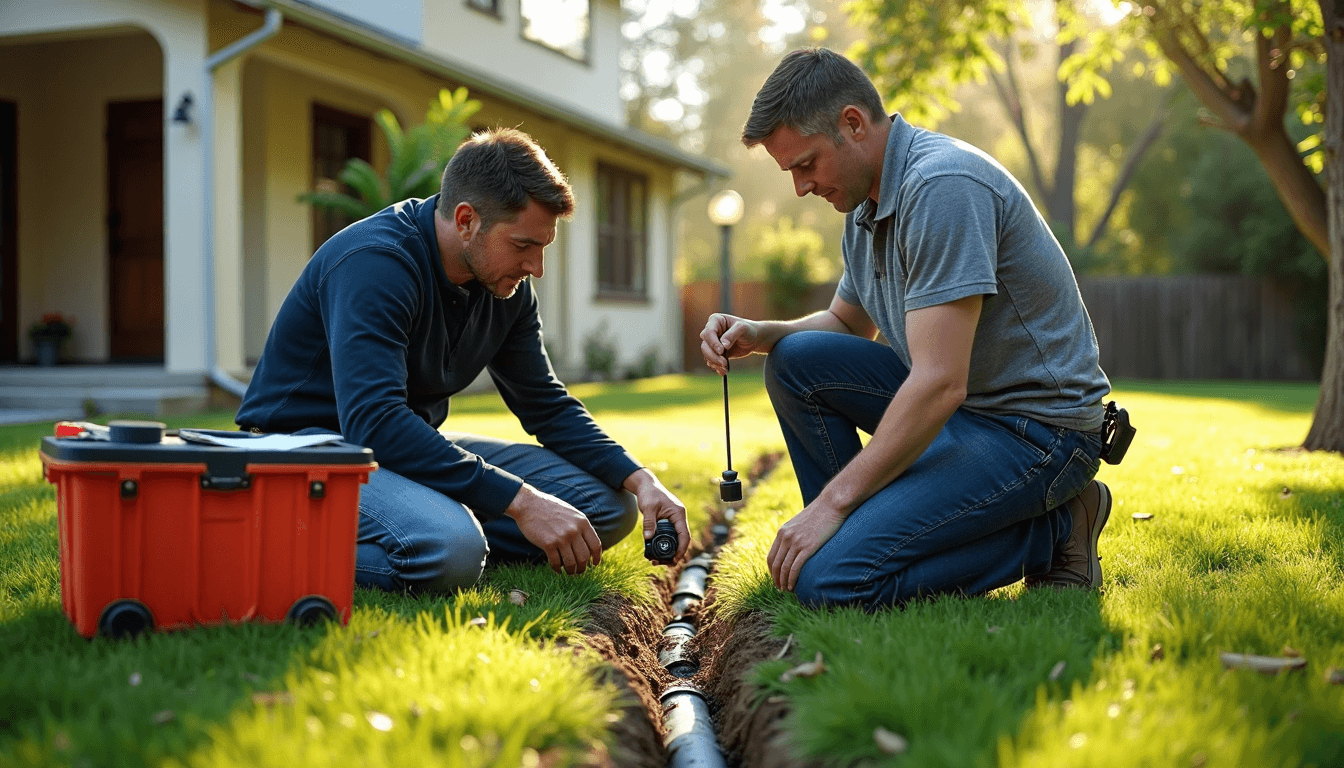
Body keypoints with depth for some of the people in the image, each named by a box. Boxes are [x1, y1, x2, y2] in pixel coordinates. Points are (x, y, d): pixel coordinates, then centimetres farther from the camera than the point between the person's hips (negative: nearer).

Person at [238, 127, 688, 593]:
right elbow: (373, 423, -34)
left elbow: (547, 406, 9)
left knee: (609, 505, -2)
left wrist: (638, 479, -8)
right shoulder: (374, 262, -25)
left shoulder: (507, 287, 1)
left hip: (415, 449, 8)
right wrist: (519, 499, -36)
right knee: (449, 553, -38)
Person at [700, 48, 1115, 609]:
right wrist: (760, 335, 5)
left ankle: (1052, 531, -5)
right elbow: (848, 324, 26)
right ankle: (861, 530, 7)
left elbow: (941, 384, -27)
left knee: (830, 580, -21)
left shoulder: (942, 184, -22)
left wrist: (831, 503, -21)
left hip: (1033, 427, -9)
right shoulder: (868, 202, 9)